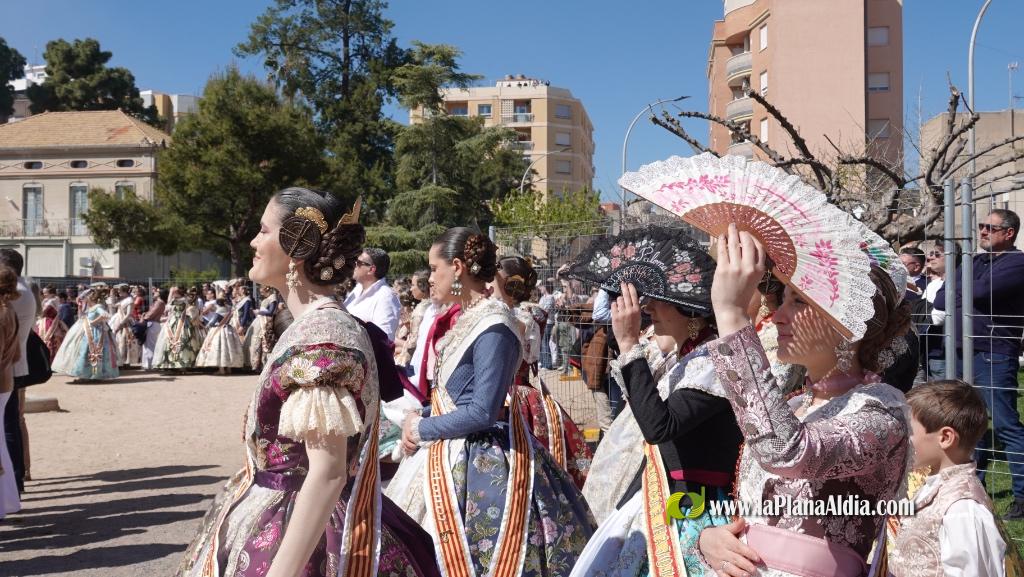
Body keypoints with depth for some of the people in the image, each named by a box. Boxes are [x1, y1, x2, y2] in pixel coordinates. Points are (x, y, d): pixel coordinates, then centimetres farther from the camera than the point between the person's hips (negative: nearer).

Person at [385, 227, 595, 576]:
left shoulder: (493, 327, -20)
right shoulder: (465, 317, 8)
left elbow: (482, 413, -23)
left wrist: (421, 430, -12)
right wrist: (420, 423, 0)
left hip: (481, 463, -9)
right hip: (453, 453, 9)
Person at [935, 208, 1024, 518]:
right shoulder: (976, 261, 18)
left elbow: (980, 291, -22)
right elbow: (939, 300, 11)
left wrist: (954, 293, -2)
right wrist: (966, 297, -8)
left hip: (994, 356, -8)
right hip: (963, 353, 8)